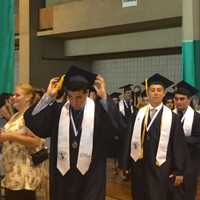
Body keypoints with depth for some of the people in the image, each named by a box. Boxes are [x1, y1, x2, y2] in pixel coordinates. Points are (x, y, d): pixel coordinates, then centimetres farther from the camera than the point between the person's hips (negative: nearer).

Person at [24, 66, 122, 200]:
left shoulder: (99, 109, -5)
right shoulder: (58, 110, 2)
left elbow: (116, 128, -20)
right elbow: (34, 125, -8)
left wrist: (104, 97, -25)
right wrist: (48, 97, -12)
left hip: (91, 176, -2)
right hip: (63, 175, 3)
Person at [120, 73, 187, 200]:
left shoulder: (172, 117, -4)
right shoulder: (138, 114, 2)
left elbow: (178, 145, -3)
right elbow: (130, 139, 3)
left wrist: (179, 171, -3)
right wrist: (124, 164, 2)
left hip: (159, 168, -2)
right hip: (138, 166, 3)